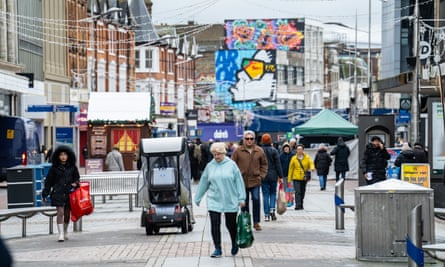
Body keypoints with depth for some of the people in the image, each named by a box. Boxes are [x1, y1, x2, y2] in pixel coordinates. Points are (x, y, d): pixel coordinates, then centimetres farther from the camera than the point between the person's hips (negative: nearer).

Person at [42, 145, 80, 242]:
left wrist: (75, 183, -7)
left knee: (67, 214, 10)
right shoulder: (54, 168, 1)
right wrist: (45, 194, 4)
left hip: (69, 193, 2)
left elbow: (77, 177, 17)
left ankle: (65, 232, 30)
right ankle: (61, 234, -9)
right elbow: (48, 181, 5)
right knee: (60, 213, -11)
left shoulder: (72, 167, 6)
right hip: (58, 193, -2)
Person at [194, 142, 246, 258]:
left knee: (231, 224, 7)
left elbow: (239, 182, -1)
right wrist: (197, 198, 16)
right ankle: (218, 249, 3)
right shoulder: (210, 166, 5)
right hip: (214, 201, 2)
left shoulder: (231, 165, -2)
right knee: (215, 225, -5)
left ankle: (234, 245, 33)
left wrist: (241, 198, -5)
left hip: (230, 201, -2)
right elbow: (203, 183, 12)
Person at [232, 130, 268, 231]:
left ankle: (256, 222, 3)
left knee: (256, 200, -8)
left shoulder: (259, 151, 3)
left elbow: (264, 164, 13)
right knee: (244, 202, 6)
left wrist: (261, 175, 3)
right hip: (242, 181, 0)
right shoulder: (238, 151, -1)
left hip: (255, 181, 0)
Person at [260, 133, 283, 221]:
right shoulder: (274, 151, -4)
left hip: (263, 177, 0)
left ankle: (266, 215, 2)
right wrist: (280, 176, 1)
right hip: (273, 176, 0)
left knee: (265, 195, 5)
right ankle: (272, 209, -4)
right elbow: (278, 164, -4)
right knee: (273, 193, 15)